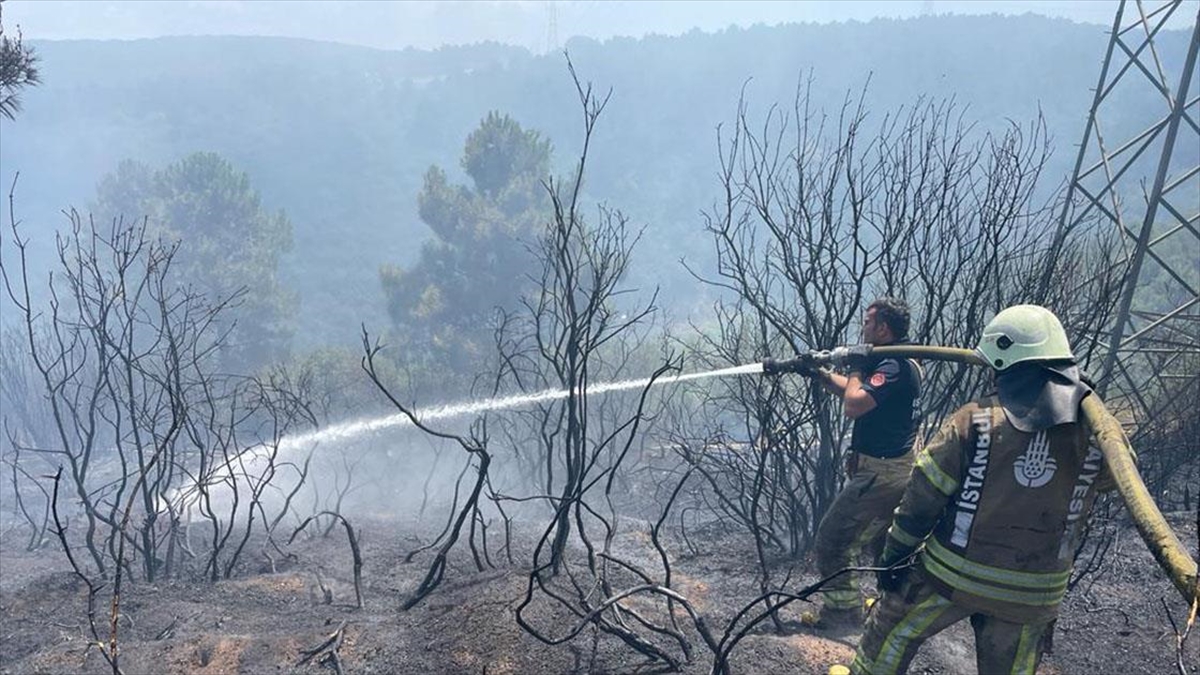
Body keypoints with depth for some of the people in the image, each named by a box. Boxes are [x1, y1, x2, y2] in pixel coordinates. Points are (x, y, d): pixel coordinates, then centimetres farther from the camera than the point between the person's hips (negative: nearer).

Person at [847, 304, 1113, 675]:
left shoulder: (975, 420, -18)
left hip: (954, 573, -3)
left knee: (893, 628, 20)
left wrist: (893, 556, 0)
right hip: (1031, 592, 3)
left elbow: (923, 498, -13)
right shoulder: (1094, 434, -12)